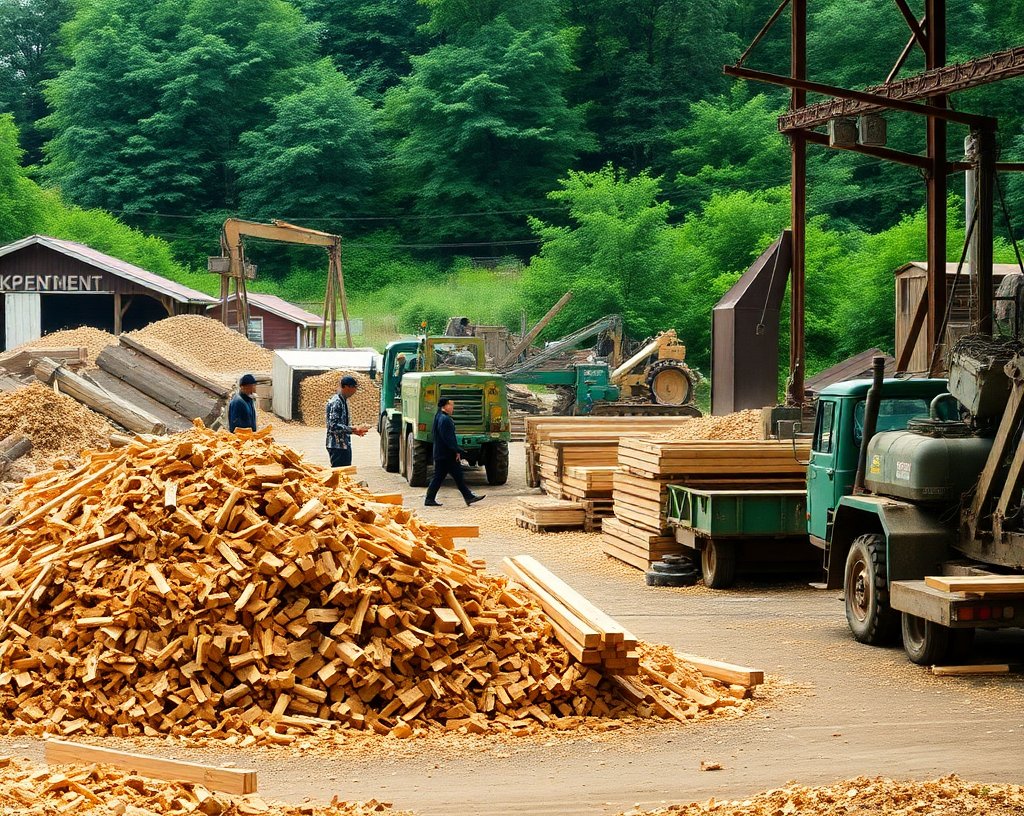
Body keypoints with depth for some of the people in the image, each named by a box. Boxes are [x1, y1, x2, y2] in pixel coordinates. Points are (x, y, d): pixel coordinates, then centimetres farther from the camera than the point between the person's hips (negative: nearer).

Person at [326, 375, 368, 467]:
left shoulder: (344, 401, 14)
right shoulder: (335, 402, -16)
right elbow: (333, 426, -23)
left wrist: (355, 429, 8)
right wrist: (354, 429, -21)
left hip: (345, 445, 10)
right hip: (337, 446, -10)